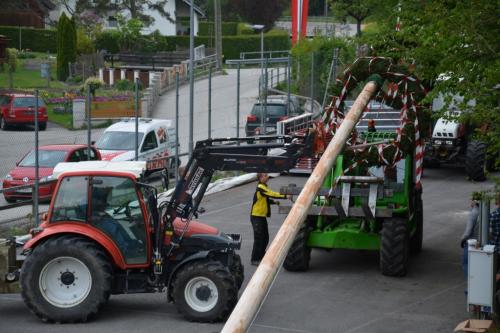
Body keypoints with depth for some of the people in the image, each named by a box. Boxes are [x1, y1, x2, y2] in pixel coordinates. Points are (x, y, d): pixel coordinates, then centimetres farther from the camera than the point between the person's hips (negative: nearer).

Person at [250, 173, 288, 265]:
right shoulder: (260, 188, -18)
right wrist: (285, 196, -25)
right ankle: (255, 259, 2)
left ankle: (261, 256, 27)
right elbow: (272, 194, -25)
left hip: (262, 216, 9)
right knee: (259, 238, -5)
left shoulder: (264, 187, 12)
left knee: (265, 238, 14)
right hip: (256, 216, -9)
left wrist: (274, 202, 3)